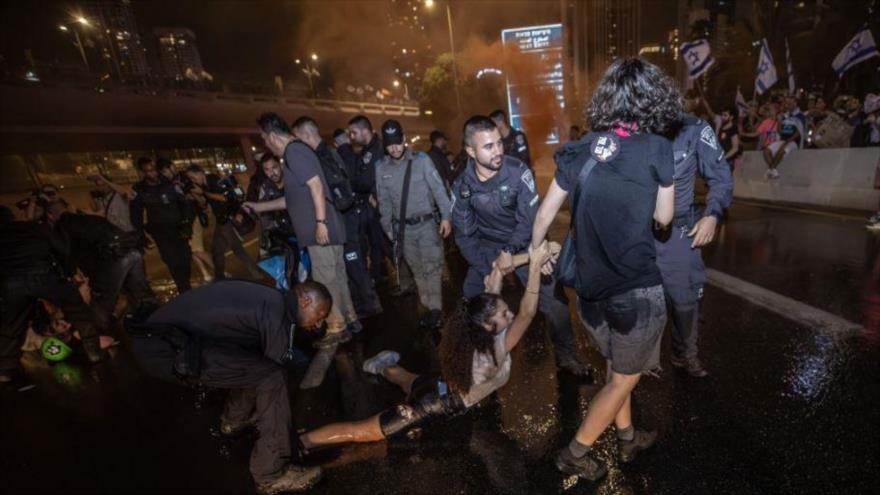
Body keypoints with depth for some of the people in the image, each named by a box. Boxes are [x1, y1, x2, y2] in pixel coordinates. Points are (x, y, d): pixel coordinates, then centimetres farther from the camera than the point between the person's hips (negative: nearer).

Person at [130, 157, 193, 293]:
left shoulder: (169, 184, -1)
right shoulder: (139, 190, -2)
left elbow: (184, 204, 3)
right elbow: (136, 214, 4)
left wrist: (187, 225, -5)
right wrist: (141, 235, 0)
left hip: (178, 228, 1)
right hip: (160, 232, -1)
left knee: (185, 259, 0)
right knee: (173, 262, -7)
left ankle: (186, 286, 21)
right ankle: (185, 290, 8)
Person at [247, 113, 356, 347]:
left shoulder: (294, 151, -9)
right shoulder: (296, 151, 22)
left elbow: (316, 185, -21)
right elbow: (294, 198, 26)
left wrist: (320, 222, -24)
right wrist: (260, 207, 31)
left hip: (321, 229, -10)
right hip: (327, 229, 10)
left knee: (325, 280, -2)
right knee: (336, 275, 15)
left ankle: (336, 329, 8)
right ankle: (348, 318, 27)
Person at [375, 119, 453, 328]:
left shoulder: (421, 160, -6)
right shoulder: (381, 167, 3)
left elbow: (438, 189, -7)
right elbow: (383, 200, 9)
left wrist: (446, 216, -12)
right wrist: (387, 227, 11)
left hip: (427, 223, -3)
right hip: (403, 228, 3)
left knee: (432, 267, -5)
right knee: (417, 269, 11)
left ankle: (435, 308, 3)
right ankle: (429, 306, 22)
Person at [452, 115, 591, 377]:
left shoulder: (518, 171, -23)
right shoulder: (462, 186, -14)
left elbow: (530, 219, -18)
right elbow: (464, 235, -8)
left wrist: (509, 251, -23)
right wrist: (488, 265, -12)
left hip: (523, 243, -2)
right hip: (486, 248, 3)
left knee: (552, 303, -8)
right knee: (470, 300, 8)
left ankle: (566, 356, 18)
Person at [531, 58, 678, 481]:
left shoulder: (581, 148, 0)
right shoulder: (657, 148, -9)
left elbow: (545, 214, 4)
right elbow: (663, 216, 3)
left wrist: (534, 255, 17)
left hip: (590, 288, 4)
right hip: (637, 289, -4)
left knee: (617, 368, 27)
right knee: (623, 378, 18)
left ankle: (627, 438, 46)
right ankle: (575, 454, 27)